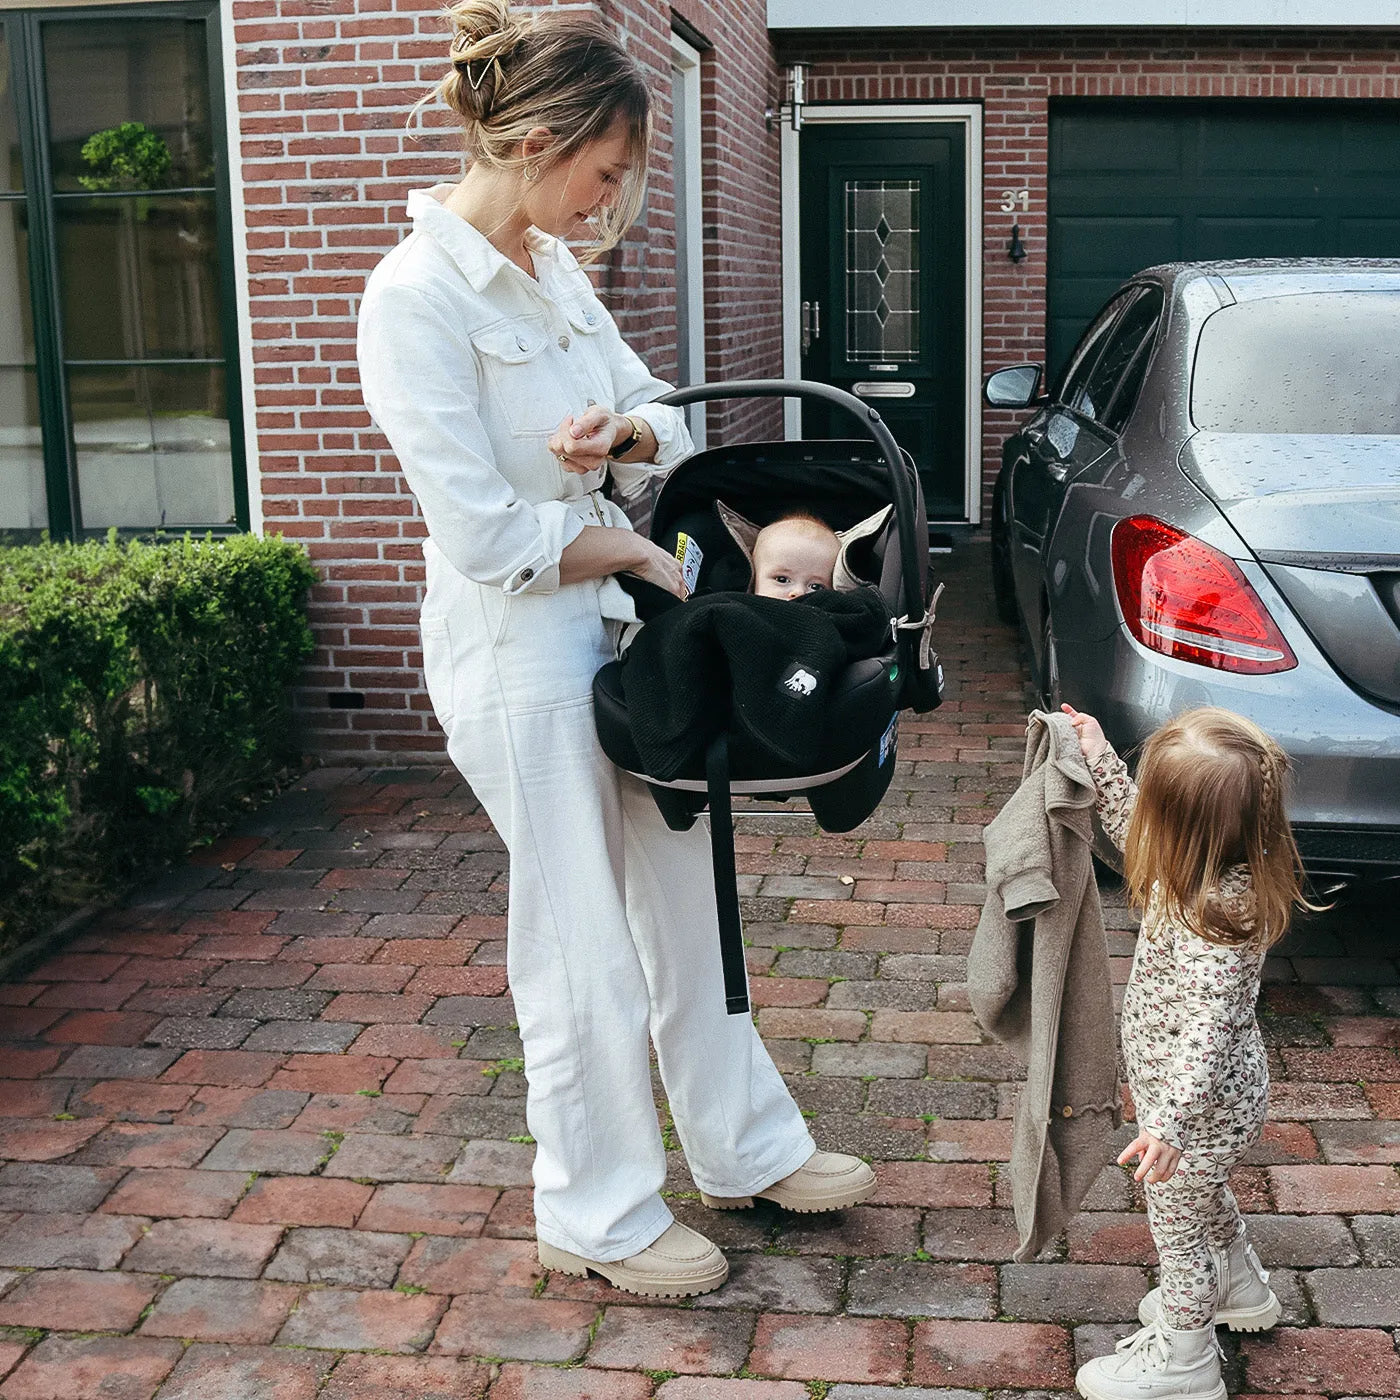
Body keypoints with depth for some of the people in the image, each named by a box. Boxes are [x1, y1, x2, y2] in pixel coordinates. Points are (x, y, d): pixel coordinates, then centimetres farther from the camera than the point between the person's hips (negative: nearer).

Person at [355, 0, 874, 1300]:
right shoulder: (416, 297, -19)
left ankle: (747, 1149, 36)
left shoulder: (554, 265, 6)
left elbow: (663, 417, 15)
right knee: (584, 948, 5)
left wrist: (628, 433, -8)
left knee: (688, 903, 18)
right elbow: (485, 535, -23)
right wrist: (634, 547, -9)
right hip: (517, 659, -8)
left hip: (614, 625, 8)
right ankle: (599, 1218, 25)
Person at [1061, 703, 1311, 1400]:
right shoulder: (1222, 871, -11)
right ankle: (1240, 1288, 58)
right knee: (1202, 1195, 33)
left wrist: (1169, 1121, -50)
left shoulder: (1211, 923, -38)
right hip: (1225, 1096, 9)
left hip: (1201, 1107, -9)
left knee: (1178, 1223, 14)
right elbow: (1135, 835, 7)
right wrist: (1099, 758, 6)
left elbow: (1206, 1031, -42)